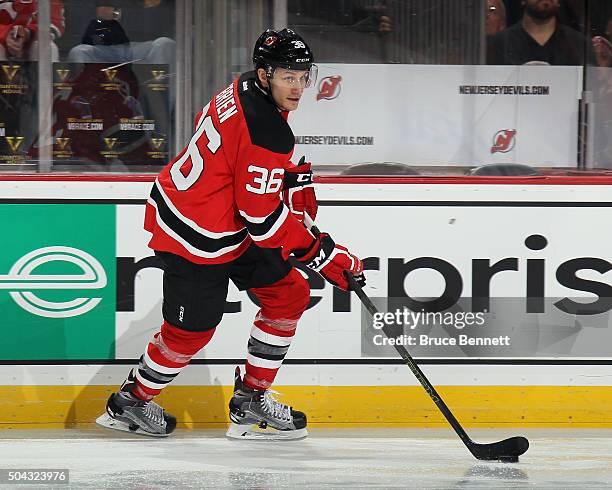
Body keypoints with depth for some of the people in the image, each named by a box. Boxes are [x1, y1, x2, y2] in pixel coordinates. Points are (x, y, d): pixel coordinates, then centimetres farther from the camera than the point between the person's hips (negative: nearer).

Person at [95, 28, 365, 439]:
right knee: (192, 329, 6)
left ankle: (251, 400, 19)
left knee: (289, 294, 11)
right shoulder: (267, 133, -30)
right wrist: (324, 254, -20)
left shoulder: (245, 89, 0)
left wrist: (296, 181, 13)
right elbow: (263, 218, -27)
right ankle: (131, 402, 29)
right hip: (197, 236, -10)